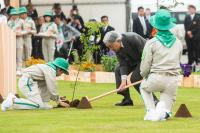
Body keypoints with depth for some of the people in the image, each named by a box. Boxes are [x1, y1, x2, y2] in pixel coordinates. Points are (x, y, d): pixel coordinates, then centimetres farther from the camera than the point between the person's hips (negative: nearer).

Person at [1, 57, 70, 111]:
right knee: (38, 105, -17)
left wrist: (58, 99, 20)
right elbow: (52, 89, -12)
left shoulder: (47, 67, 23)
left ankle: (44, 103, 8)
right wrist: (59, 101, -1)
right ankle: (13, 101, -18)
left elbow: (50, 88, 26)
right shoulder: (51, 71, -8)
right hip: (27, 82, -10)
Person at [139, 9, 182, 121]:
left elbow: (145, 67, -2)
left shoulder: (152, 43, -4)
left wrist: (144, 75, 18)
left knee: (144, 87, 33)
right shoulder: (178, 43, 8)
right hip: (173, 80, 2)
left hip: (156, 79, -2)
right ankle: (161, 112, -19)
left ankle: (151, 111, 14)